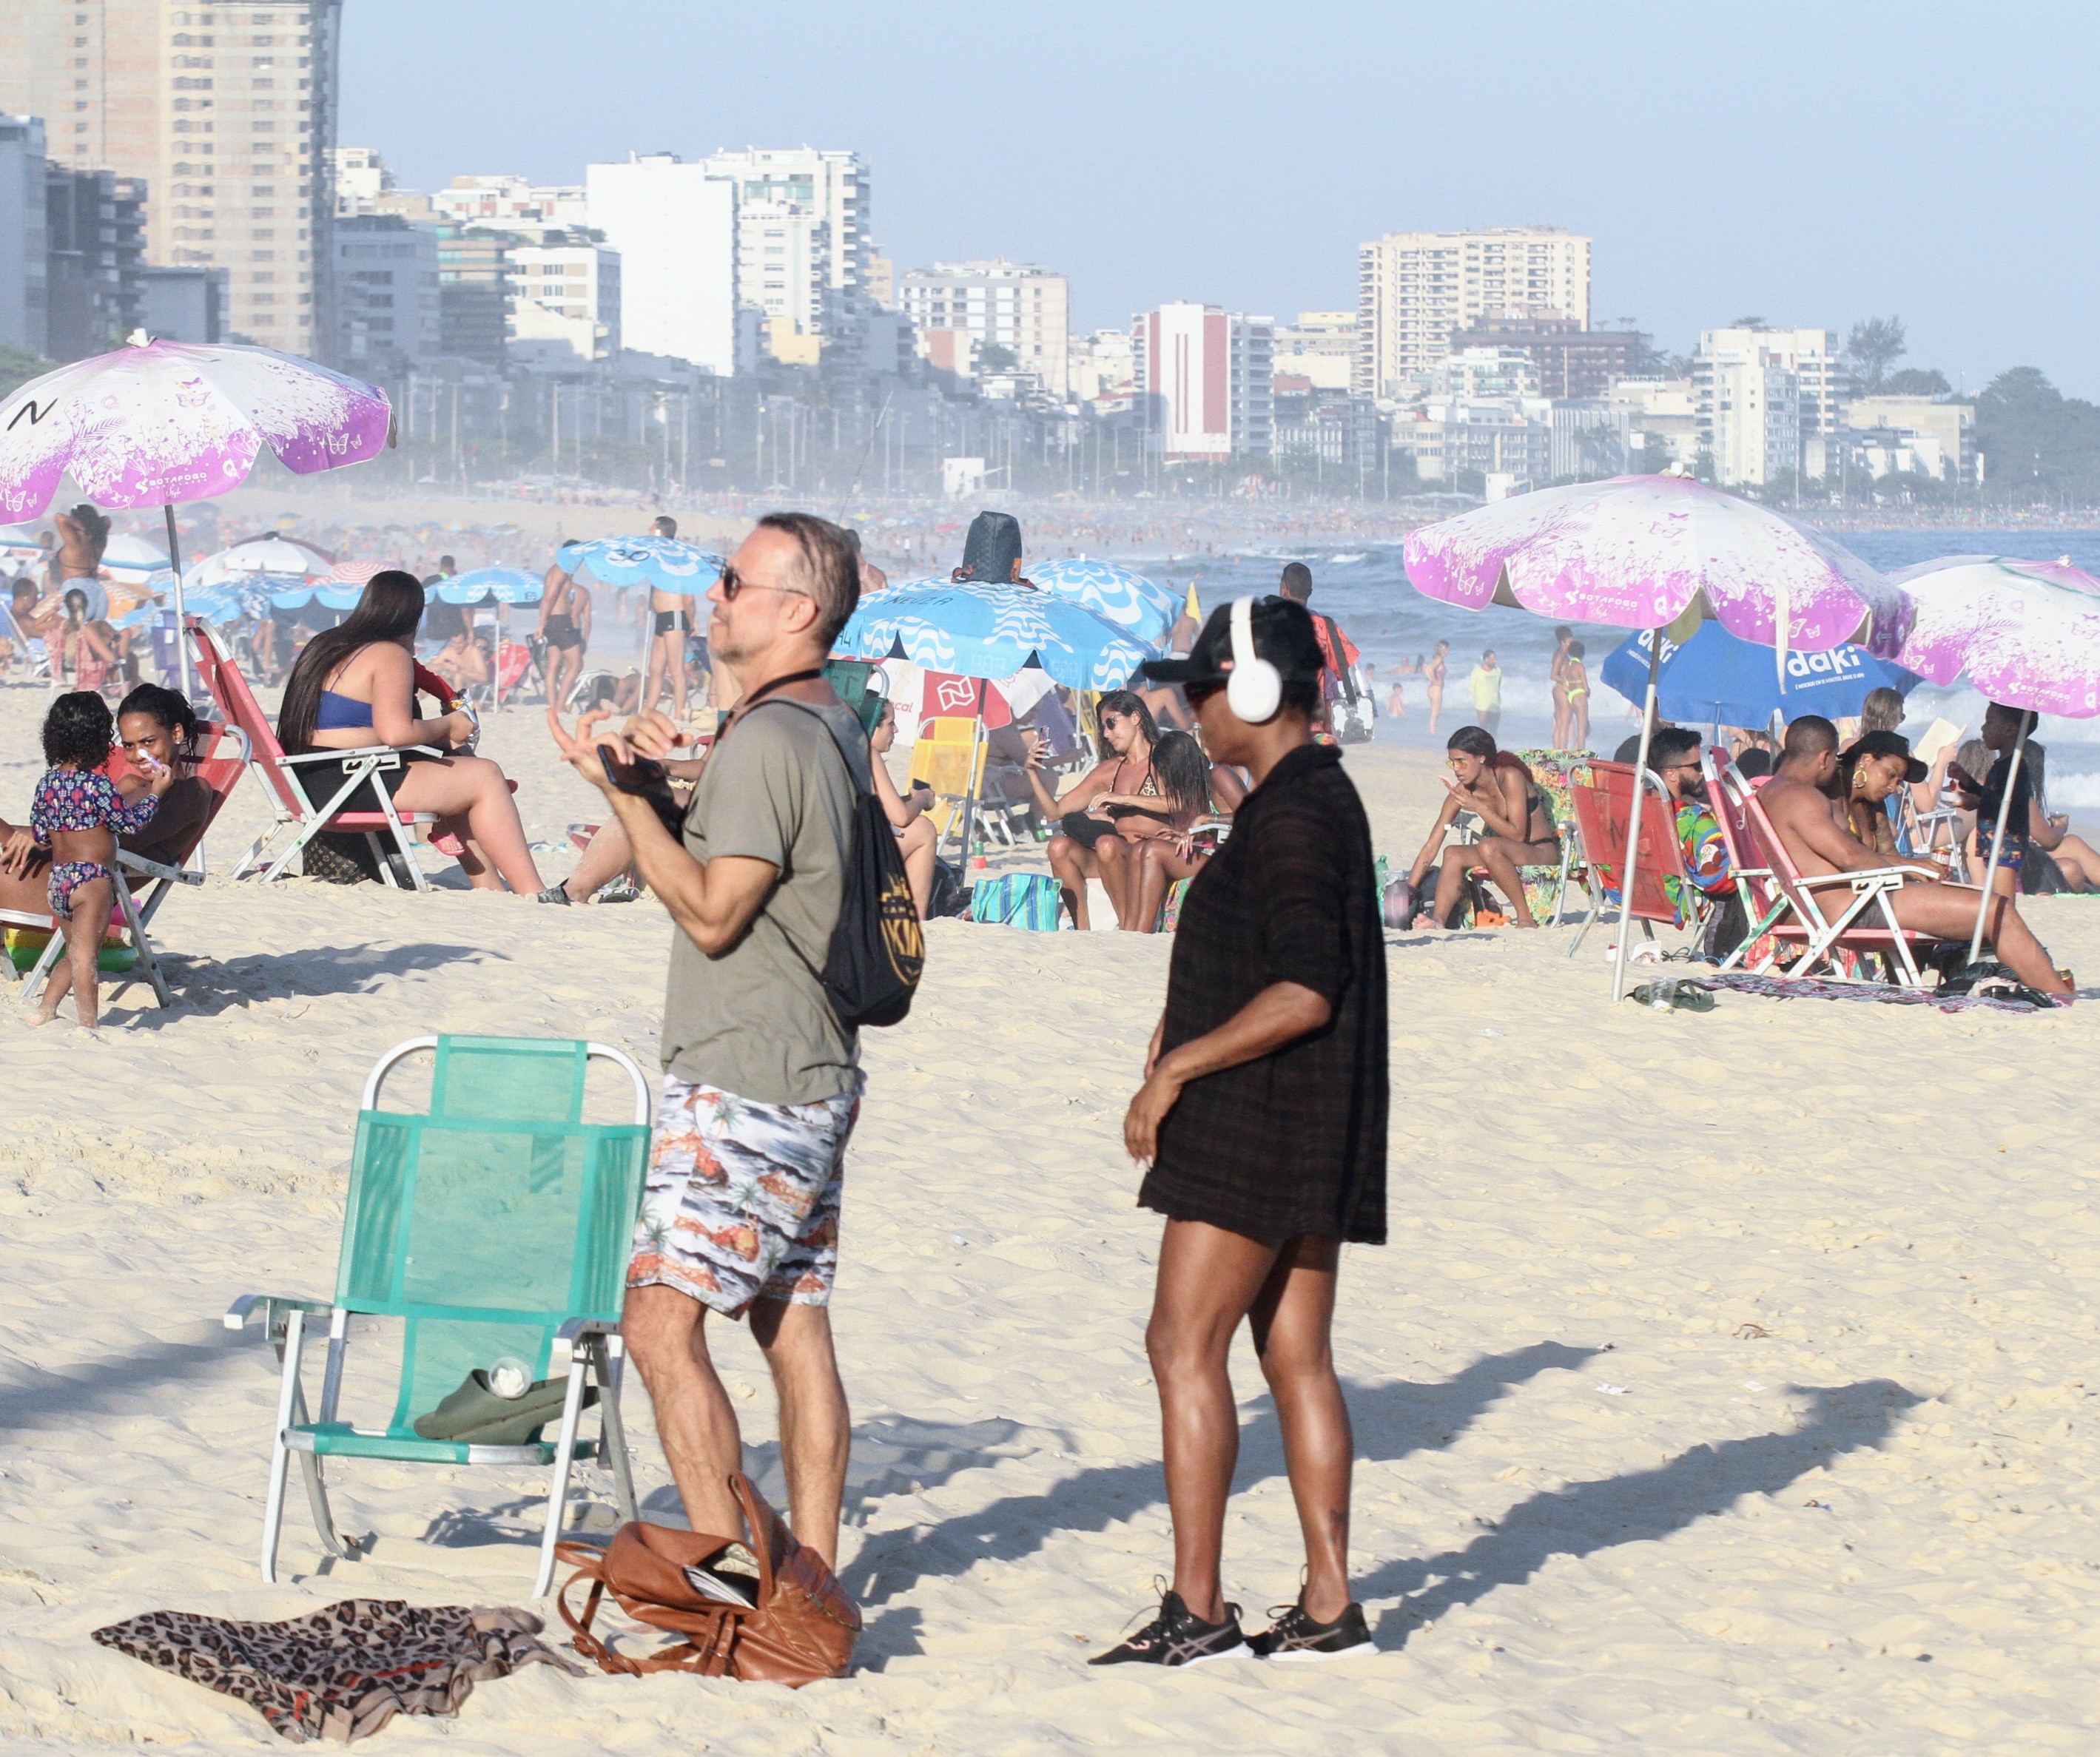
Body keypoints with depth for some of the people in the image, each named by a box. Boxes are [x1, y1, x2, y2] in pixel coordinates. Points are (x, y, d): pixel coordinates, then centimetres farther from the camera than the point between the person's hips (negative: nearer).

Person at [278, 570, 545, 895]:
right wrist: (448, 726, -3)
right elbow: (396, 732, -22)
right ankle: (533, 896, -6)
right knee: (485, 777, -1)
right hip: (347, 787, -10)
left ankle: (489, 888, 24)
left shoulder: (324, 646, 17)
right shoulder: (391, 655, -9)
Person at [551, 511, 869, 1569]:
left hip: (740, 1090, -10)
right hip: (814, 1078, 10)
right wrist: (666, 776, 11)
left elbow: (712, 913, -18)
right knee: (794, 1329, 11)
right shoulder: (835, 730, 15)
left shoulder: (765, 739, -16)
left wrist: (625, 792, -15)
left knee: (662, 1321, -11)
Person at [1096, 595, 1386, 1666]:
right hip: (1305, 1135, 10)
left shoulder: (1293, 815, -16)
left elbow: (1305, 994, -24)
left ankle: (1196, 1610, -10)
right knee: (1295, 1357, 10)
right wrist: (1193, 1022, 18)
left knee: (1185, 1343, -9)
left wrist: (1179, 1066, -18)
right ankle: (1328, 1606, 11)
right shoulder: (1320, 797, 16)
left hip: (1261, 1127, -10)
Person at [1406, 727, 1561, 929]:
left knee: (1488, 847, -33)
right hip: (1509, 856, 6)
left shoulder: (1509, 777, -19)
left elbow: (1517, 834, -23)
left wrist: (1479, 807, -28)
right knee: (1453, 854, -17)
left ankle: (1525, 918, -25)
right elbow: (1431, 847, -1)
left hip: (1543, 853, -6)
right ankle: (1438, 920, -32)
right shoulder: (1462, 791, -2)